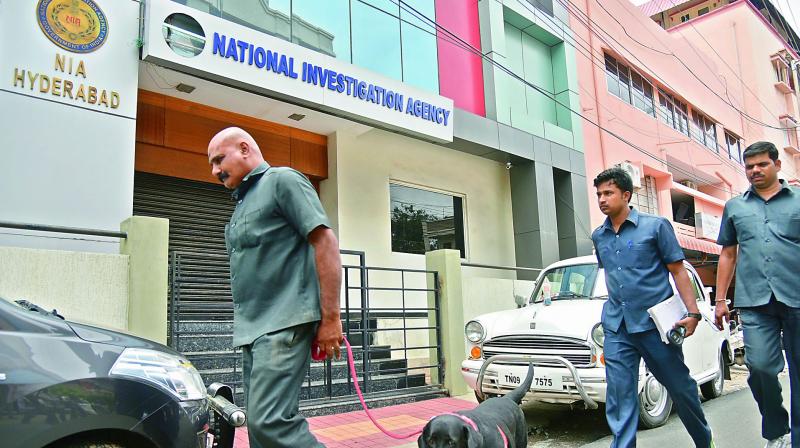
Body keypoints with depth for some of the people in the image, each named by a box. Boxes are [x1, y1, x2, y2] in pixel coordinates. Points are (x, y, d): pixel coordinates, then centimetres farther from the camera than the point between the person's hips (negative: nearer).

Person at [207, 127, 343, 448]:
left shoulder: (282, 181, -3)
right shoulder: (242, 202, 22)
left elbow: (325, 242, -12)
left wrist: (330, 318, -16)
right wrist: (247, 327, 19)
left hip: (284, 324, -9)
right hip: (253, 330, 9)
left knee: (269, 421, -17)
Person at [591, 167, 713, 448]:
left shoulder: (656, 226, -4)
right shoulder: (598, 236, 9)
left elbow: (678, 270, -4)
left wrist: (693, 312, -13)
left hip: (655, 322, -3)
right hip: (616, 327, 3)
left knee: (680, 386, 12)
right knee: (619, 395, -2)